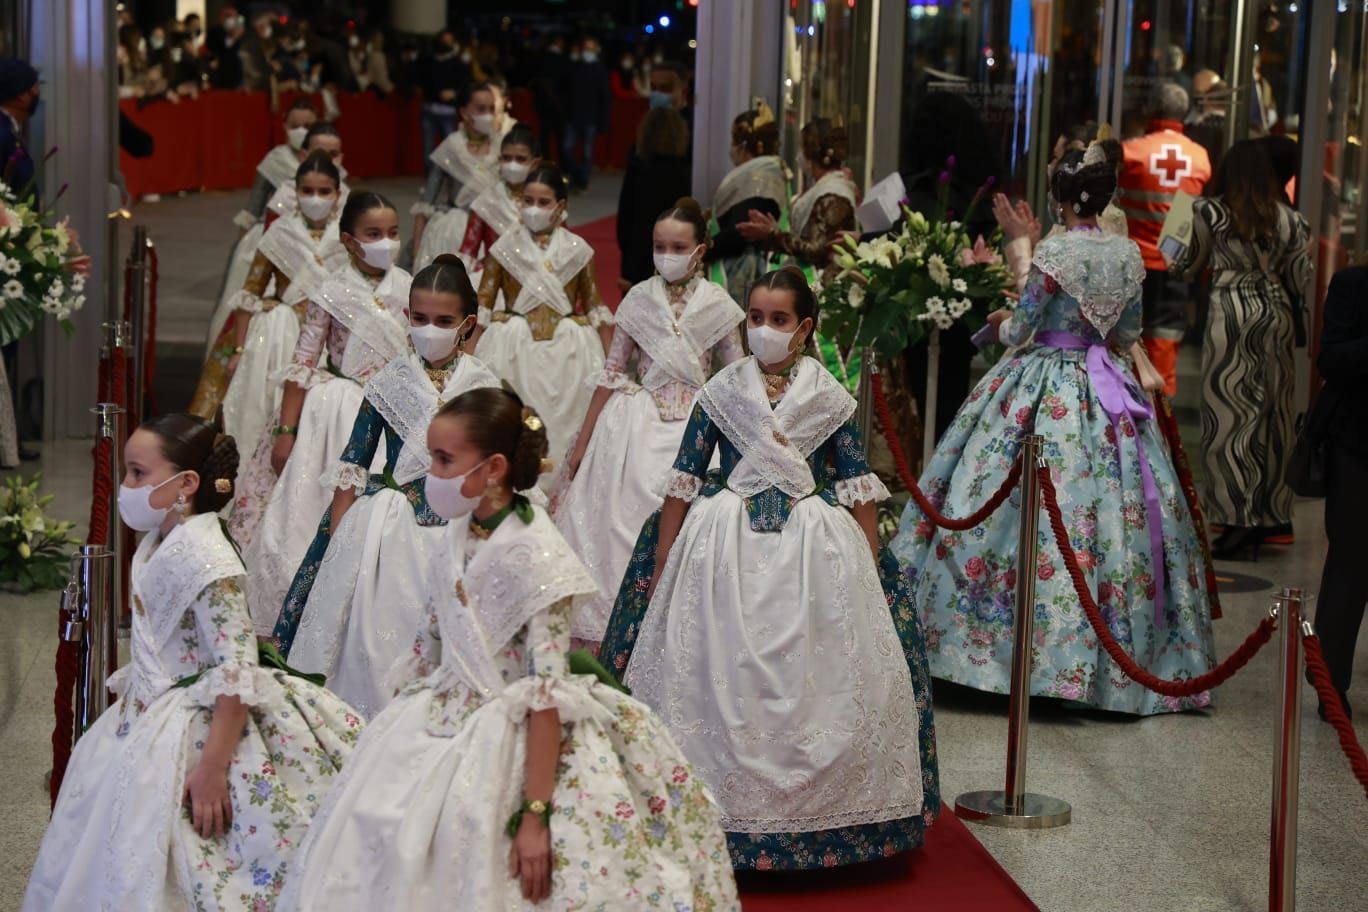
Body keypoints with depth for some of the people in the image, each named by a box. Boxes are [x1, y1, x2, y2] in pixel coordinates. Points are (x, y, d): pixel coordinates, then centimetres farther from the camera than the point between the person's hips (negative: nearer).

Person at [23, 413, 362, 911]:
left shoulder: (205, 559, -22)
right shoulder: (157, 546, 7)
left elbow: (235, 673, -25)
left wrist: (212, 767, -27)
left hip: (189, 734, -9)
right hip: (149, 723, 9)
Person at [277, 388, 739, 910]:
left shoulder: (534, 554, -18)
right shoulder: (461, 536, 3)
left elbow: (547, 690, -21)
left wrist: (535, 813, -24)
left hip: (508, 745, -7)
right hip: (440, 737, 7)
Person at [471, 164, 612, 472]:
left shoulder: (577, 249, 5)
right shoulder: (505, 247, 3)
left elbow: (594, 304, 8)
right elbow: (483, 304, 3)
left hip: (566, 350, 1)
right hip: (516, 349, -1)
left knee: (563, 421, 2)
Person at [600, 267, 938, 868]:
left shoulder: (829, 399, 2)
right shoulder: (721, 392, 2)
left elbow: (858, 488, 4)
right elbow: (683, 482, 4)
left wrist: (872, 570, -1)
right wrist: (659, 569, 1)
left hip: (814, 549, 0)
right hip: (727, 548, 0)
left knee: (813, 678, 1)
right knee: (723, 679, 0)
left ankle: (820, 809, 15)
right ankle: (731, 812, 11)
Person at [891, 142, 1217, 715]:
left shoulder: (1054, 252, -14)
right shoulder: (1129, 255, 2)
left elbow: (1020, 329, -8)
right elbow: (1128, 334, 11)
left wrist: (1003, 323, 13)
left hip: (1043, 386, -5)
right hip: (1105, 386, 5)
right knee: (1114, 501, 8)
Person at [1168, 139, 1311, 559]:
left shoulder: (1210, 212, -4)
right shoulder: (1286, 217, 4)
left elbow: (1187, 265, 6)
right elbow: (1299, 280, 9)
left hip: (1232, 310, -4)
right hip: (1276, 310, 4)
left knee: (1231, 414, -2)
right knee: (1272, 414, 11)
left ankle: (1240, 523, -5)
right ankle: (1272, 514, 18)